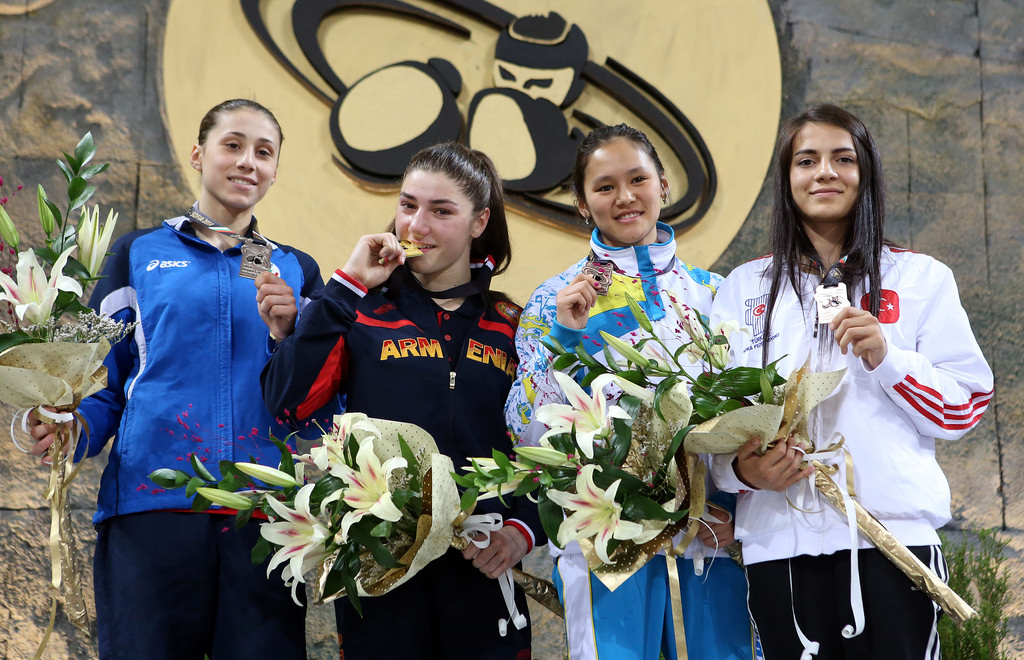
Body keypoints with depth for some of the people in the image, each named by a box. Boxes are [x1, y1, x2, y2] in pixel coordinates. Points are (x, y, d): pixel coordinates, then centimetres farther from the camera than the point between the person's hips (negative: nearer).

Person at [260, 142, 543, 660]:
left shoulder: (510, 326, 9)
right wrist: (347, 286, -8)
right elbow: (287, 400, -10)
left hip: (482, 571, 1)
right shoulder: (365, 311, 5)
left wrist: (524, 528, -8)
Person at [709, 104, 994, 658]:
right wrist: (742, 468, -7)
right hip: (780, 543, 2)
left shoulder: (921, 278, 10)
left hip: (891, 536, -1)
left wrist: (884, 356, -11)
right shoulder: (745, 288, 15)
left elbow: (965, 408, 5)